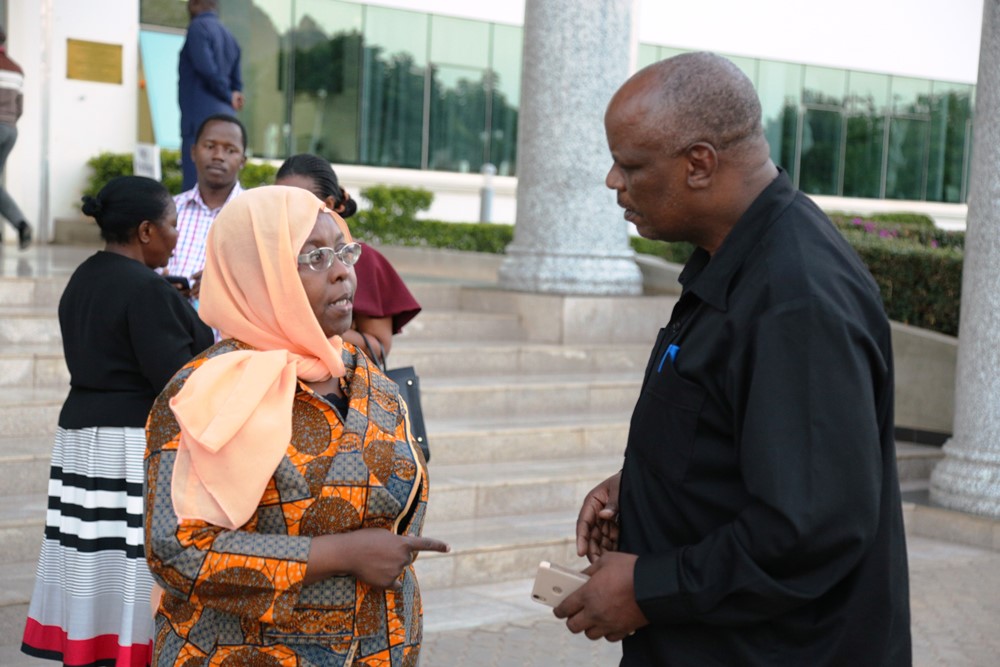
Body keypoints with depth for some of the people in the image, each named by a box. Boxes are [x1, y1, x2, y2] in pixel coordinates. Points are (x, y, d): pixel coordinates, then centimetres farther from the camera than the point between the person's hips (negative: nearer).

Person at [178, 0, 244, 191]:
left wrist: (228, 96, -3)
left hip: (201, 120, -8)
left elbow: (207, 69, -16)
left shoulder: (198, 27, -5)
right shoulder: (229, 36, 19)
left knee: (194, 184, -10)